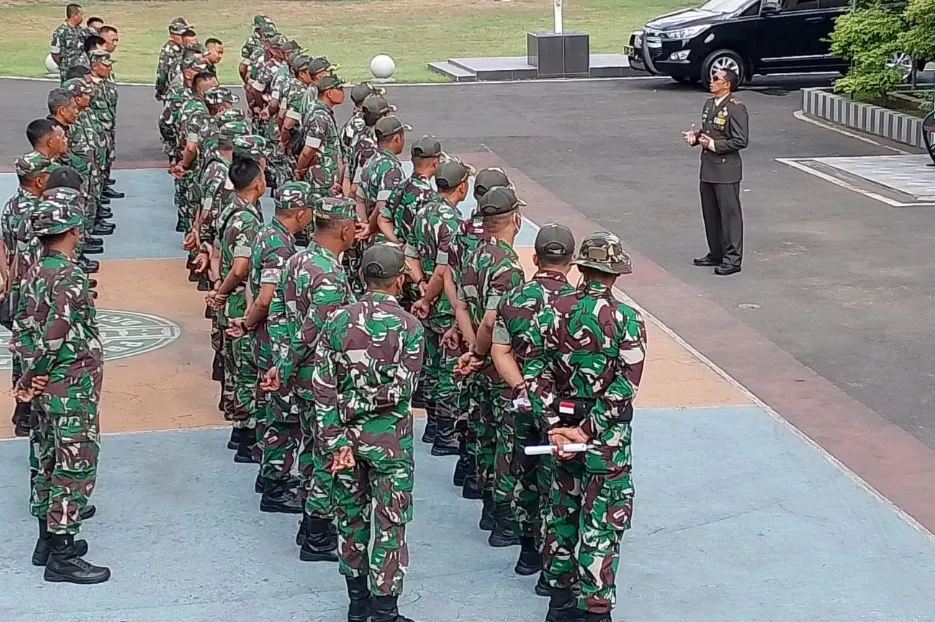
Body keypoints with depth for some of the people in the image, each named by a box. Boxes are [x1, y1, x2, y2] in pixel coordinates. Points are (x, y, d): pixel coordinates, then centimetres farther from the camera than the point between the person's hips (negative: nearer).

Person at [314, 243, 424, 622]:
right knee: (389, 525, 6)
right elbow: (401, 390, -18)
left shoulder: (338, 320, -3)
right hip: (389, 438, -4)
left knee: (351, 517, 17)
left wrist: (337, 440, -6)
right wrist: (370, 402, -4)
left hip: (346, 435, 4)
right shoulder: (409, 326, -13)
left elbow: (322, 386, -6)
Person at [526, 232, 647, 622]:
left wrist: (553, 425, -6)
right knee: (602, 520, 6)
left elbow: (535, 374, -6)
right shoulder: (627, 320, -14)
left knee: (562, 509, 19)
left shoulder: (552, 310, -5)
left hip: (561, 426, 4)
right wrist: (589, 431, -14)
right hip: (608, 435, -4)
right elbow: (624, 388, -18)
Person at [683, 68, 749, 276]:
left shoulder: (736, 108, -13)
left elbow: (740, 141, -17)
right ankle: (716, 254, 27)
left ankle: (732, 259, 2)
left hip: (726, 168, -9)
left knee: (730, 213, -3)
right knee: (710, 213, 15)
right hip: (708, 167, 9)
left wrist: (714, 145, -19)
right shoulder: (709, 104, 13)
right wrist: (695, 136, 4)